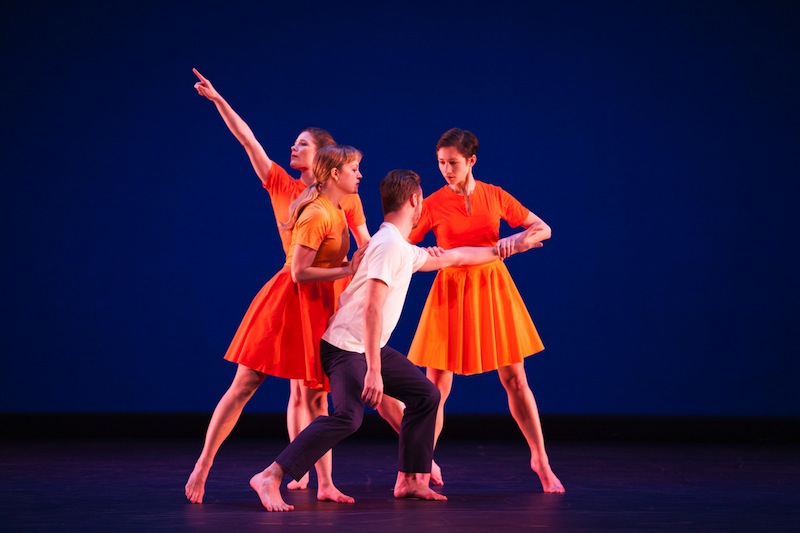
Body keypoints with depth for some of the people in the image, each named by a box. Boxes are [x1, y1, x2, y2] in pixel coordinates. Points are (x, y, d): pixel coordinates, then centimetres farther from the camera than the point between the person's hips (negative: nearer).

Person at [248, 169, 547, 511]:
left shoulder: (406, 251, 14)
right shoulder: (389, 244, -17)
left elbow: (453, 258, 31)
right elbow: (372, 310, -25)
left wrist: (507, 248, 35)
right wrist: (374, 371, -29)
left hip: (371, 347, 10)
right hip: (346, 347, -10)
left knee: (424, 395, 10)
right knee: (348, 416, -25)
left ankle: (409, 480, 17)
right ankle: (269, 478, -25)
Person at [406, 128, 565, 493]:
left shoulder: (495, 197, 1)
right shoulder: (432, 205, -4)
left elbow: (543, 229, 3)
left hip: (492, 289, 1)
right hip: (451, 293, -1)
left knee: (515, 380, 4)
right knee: (436, 387, 0)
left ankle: (540, 459, 17)